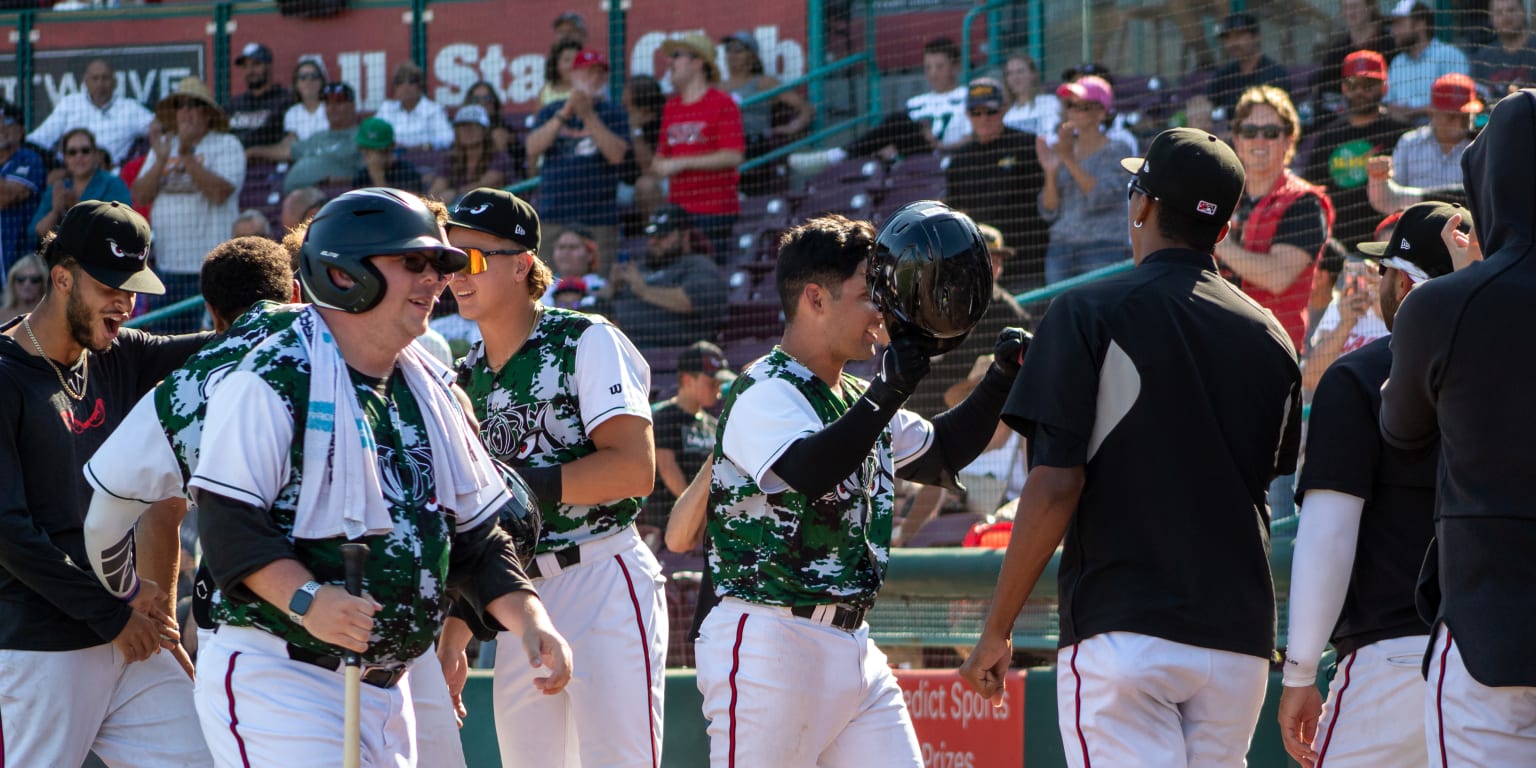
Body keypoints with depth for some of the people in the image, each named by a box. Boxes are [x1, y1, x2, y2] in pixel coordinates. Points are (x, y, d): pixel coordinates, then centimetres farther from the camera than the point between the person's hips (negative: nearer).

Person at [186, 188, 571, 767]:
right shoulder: (272, 380, -10)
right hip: (274, 680, -8)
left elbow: (475, 534, 18)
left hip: (385, 691, 8)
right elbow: (226, 521, -17)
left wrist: (528, 618, 2)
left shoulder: (431, 391, 16)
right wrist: (304, 600, -30)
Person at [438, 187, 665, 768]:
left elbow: (636, 469, -17)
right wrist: (453, 639, 10)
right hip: (517, 602, 7)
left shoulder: (586, 343, -5)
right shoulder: (468, 380, 15)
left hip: (604, 584, -7)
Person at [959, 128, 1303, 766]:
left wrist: (997, 630, -4)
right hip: (1240, 638, 5)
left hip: (1122, 628, -5)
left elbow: (1055, 487, -10)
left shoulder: (1091, 314, -4)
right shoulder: (1271, 338, 11)